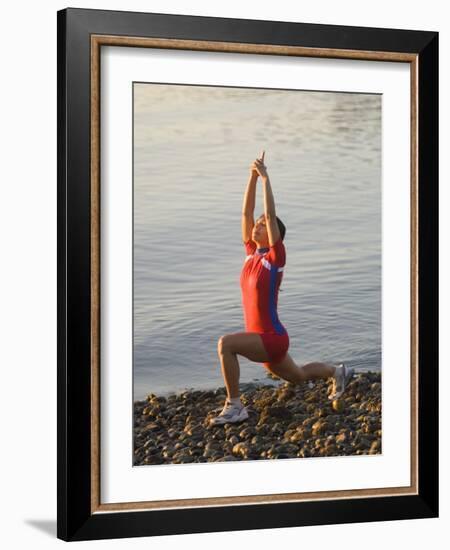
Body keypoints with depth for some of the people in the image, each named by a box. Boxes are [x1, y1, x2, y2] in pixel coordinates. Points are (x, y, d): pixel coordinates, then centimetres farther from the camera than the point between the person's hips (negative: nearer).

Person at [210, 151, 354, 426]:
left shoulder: (276, 256, -13)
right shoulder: (252, 252, 4)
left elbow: (271, 215, -22)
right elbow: (246, 212, 1)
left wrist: (265, 177, -19)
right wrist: (253, 176, -3)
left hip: (273, 338, -9)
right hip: (262, 339, 9)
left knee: (226, 343, -29)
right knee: (298, 376, 28)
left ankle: (235, 406, -20)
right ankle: (337, 372, 52)